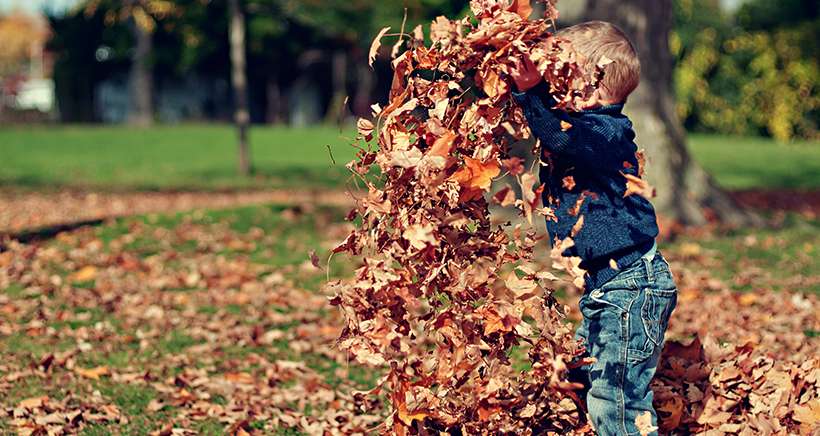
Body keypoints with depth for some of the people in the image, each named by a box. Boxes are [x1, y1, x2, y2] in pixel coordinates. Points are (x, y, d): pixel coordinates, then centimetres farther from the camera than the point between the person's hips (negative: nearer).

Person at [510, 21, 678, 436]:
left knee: (615, 396, -9)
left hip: (631, 286, -11)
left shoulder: (606, 132, -19)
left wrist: (533, 91, -44)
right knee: (584, 378, 20)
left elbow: (563, 136, -38)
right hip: (604, 285, 11)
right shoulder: (585, 126, 9)